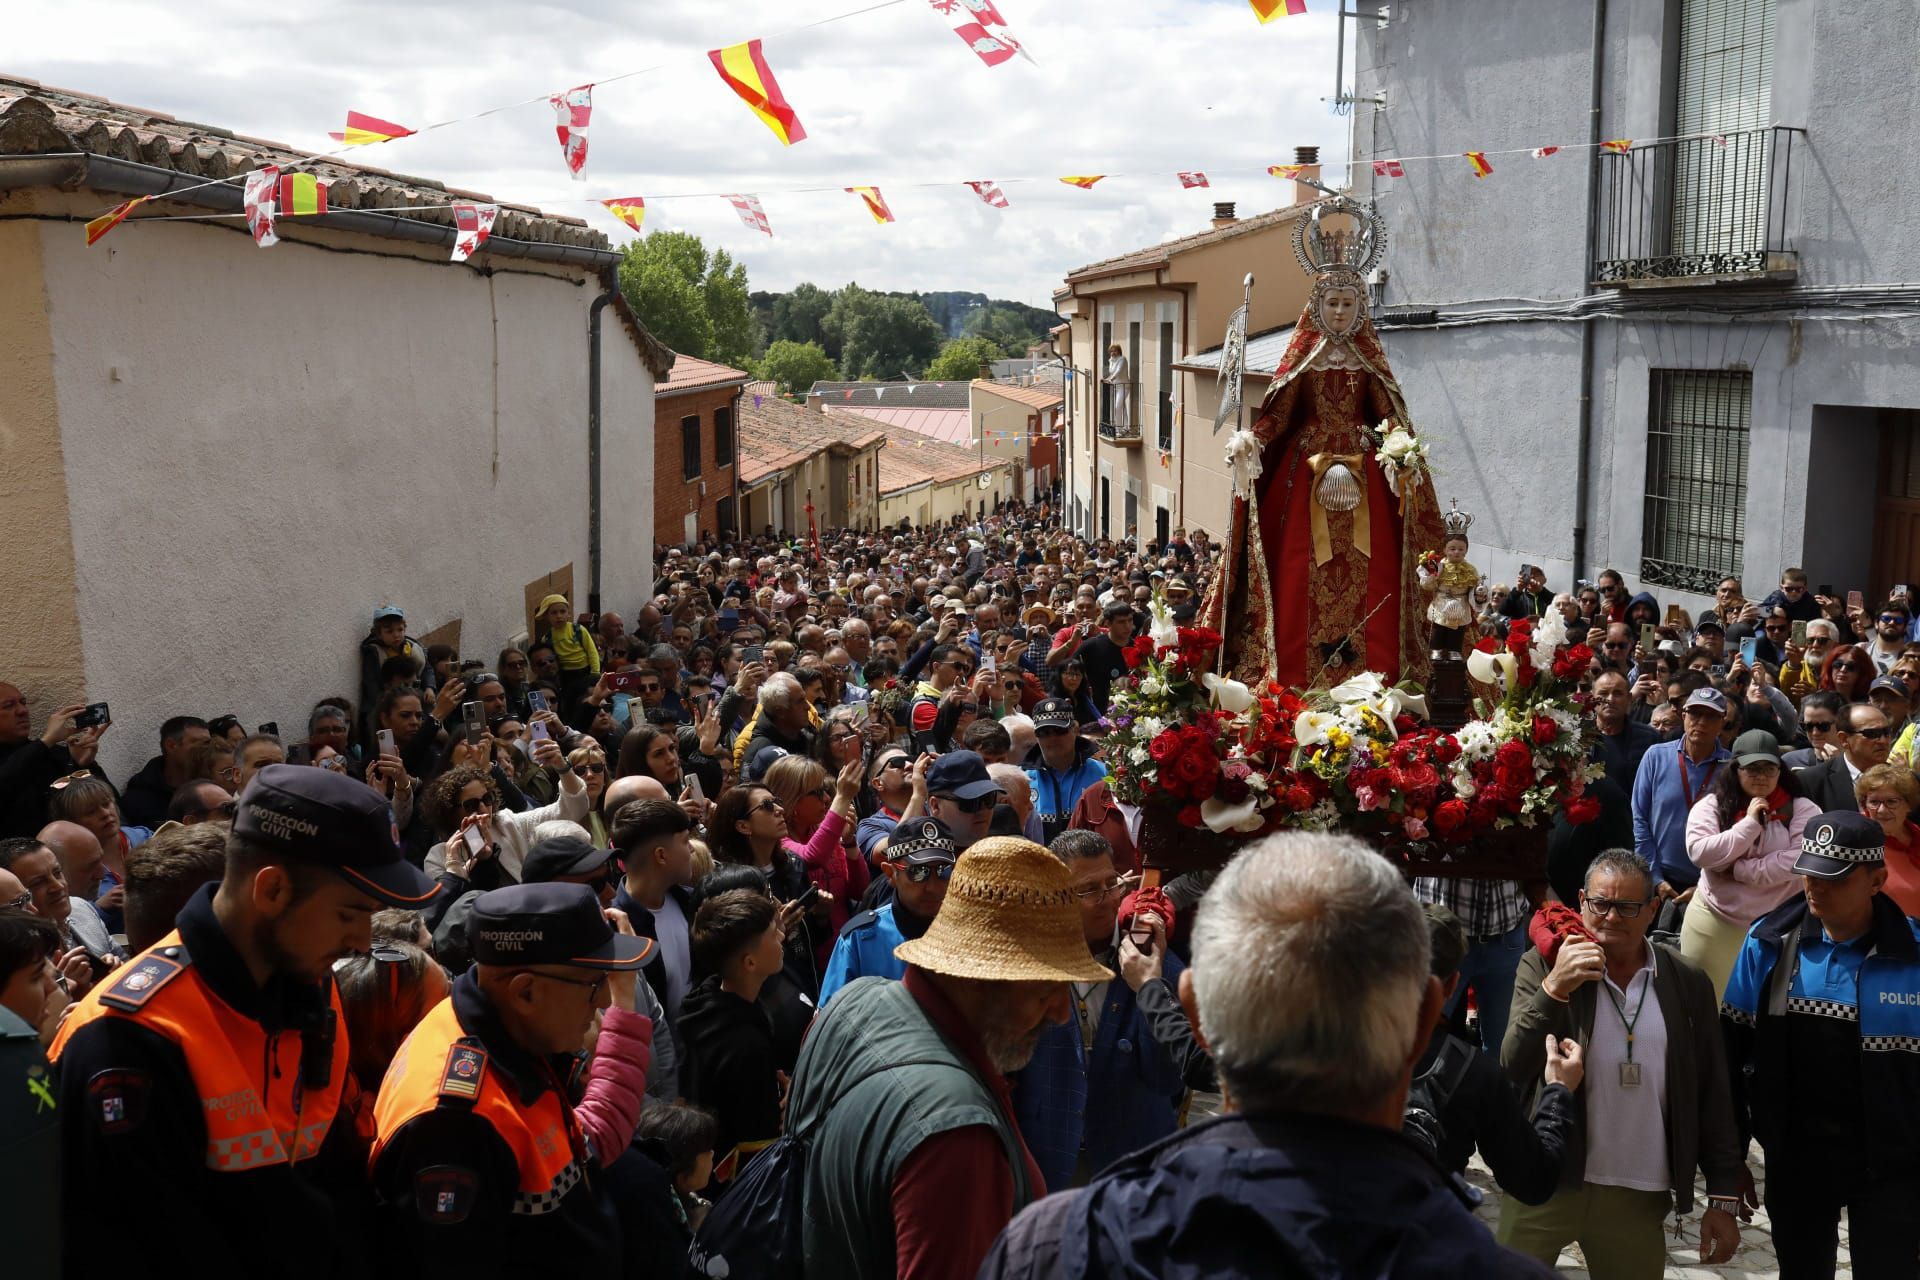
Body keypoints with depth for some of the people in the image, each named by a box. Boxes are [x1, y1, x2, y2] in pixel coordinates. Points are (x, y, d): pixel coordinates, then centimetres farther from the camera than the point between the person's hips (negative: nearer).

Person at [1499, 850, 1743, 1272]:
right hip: (1545, 1184, -1)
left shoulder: (1688, 983, 2)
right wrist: (1554, 988, -23)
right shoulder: (1543, 965, -4)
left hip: (1640, 1198, 2)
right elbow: (1513, 1070, -12)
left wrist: (1724, 1198, 5)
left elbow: (1712, 1097, 7)